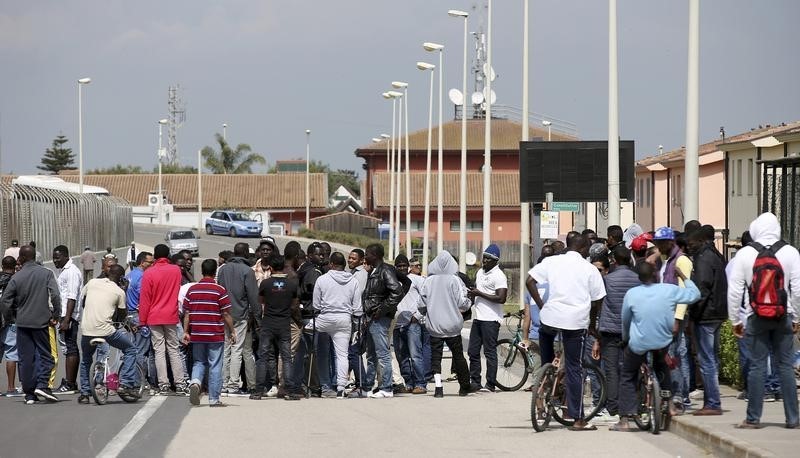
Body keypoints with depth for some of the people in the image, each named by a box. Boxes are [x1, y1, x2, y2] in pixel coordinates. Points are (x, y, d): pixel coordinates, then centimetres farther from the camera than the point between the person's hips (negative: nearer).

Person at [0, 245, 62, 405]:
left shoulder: (16, 277, -2)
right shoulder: (46, 273, -3)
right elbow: (55, 296, -12)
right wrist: (56, 316, -1)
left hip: (22, 322, 1)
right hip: (41, 321, -1)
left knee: (26, 358, 5)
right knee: (45, 354, 8)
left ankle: (29, 394, 6)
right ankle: (42, 384, -11)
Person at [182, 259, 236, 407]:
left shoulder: (192, 290, 3)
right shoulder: (220, 290, -7)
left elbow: (186, 313, 4)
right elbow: (226, 314, -7)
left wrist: (186, 332, 10)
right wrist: (232, 331, 2)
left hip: (197, 334, 3)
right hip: (215, 335, -3)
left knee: (199, 362, 16)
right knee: (215, 366, 4)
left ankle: (195, 382, -13)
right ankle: (214, 399, 5)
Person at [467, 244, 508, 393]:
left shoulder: (499, 276, -12)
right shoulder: (480, 272, 16)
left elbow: (501, 298, -21)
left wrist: (479, 294, -18)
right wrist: (471, 296, 8)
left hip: (491, 319, -9)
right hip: (478, 317, 9)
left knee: (490, 352, -5)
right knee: (473, 351, 9)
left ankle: (491, 384, -1)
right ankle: (475, 382, 16)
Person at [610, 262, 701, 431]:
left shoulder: (631, 294, -8)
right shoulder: (669, 290, -9)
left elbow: (625, 321, 6)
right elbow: (695, 294, 3)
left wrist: (625, 338, 24)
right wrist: (683, 277, 17)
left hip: (638, 345, -2)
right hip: (663, 343, 2)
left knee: (627, 378, 14)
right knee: (662, 368, 34)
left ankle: (625, 420, 3)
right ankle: (668, 403, 30)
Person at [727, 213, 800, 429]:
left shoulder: (744, 254, -4)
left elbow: (734, 290, -2)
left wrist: (735, 320, 7)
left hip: (756, 318, -1)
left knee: (757, 366, 4)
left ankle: (753, 418, 6)